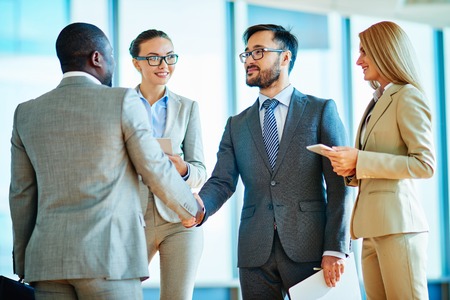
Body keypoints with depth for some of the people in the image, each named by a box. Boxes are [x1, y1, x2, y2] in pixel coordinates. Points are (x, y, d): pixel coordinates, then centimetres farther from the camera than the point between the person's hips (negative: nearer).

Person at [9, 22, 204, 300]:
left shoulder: (26, 113, 9)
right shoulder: (123, 101, -3)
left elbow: (22, 194, 13)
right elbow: (156, 170, 1)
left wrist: (24, 264, 19)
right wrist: (191, 209, 19)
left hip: (47, 257, 5)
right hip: (108, 256, -4)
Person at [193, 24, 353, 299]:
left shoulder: (321, 111, 5)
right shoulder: (236, 125, 16)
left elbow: (338, 184, -2)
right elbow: (222, 182, 5)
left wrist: (335, 249, -11)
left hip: (309, 248, -3)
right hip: (256, 254, 3)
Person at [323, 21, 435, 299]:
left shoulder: (408, 97, -4)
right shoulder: (377, 102, 21)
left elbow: (425, 164, -13)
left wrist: (360, 161, -14)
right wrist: (351, 169, 4)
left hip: (397, 222, -8)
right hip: (372, 224, 8)